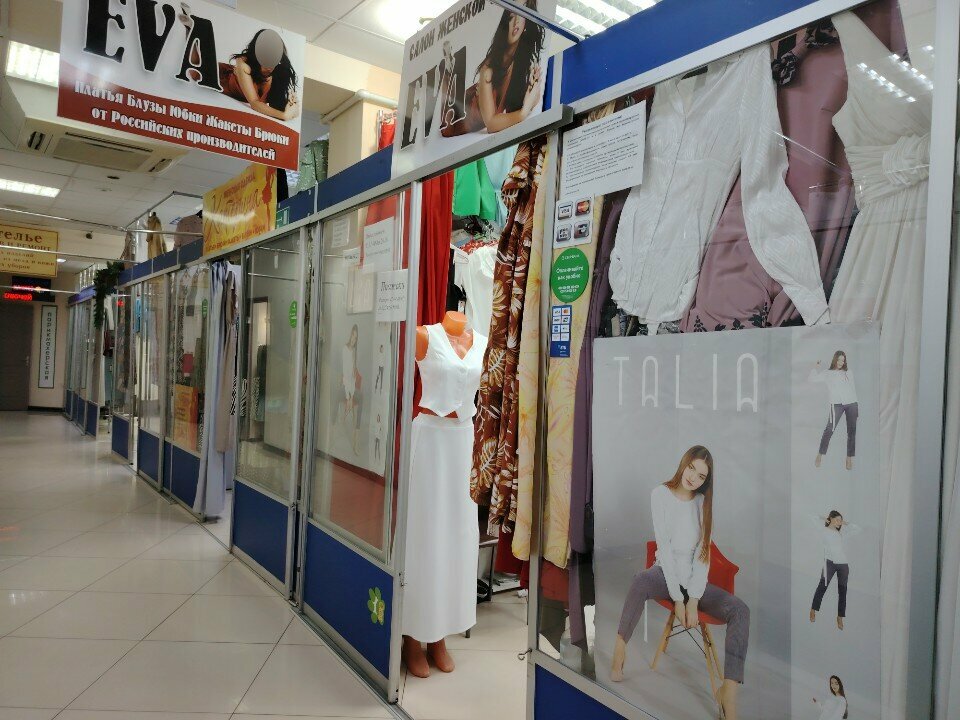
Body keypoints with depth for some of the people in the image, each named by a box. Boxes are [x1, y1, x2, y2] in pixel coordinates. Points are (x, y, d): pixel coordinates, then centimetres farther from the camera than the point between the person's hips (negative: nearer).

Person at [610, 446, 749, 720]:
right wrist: (677, 599, -18)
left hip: (694, 579, 4)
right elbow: (664, 546, -13)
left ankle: (729, 695, -26)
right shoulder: (660, 494, -8)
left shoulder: (702, 502, 1)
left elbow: (703, 554, -4)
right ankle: (619, 654, -23)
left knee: (740, 610, -21)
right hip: (666, 573, -3)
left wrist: (693, 600, -15)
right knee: (641, 580, -38)